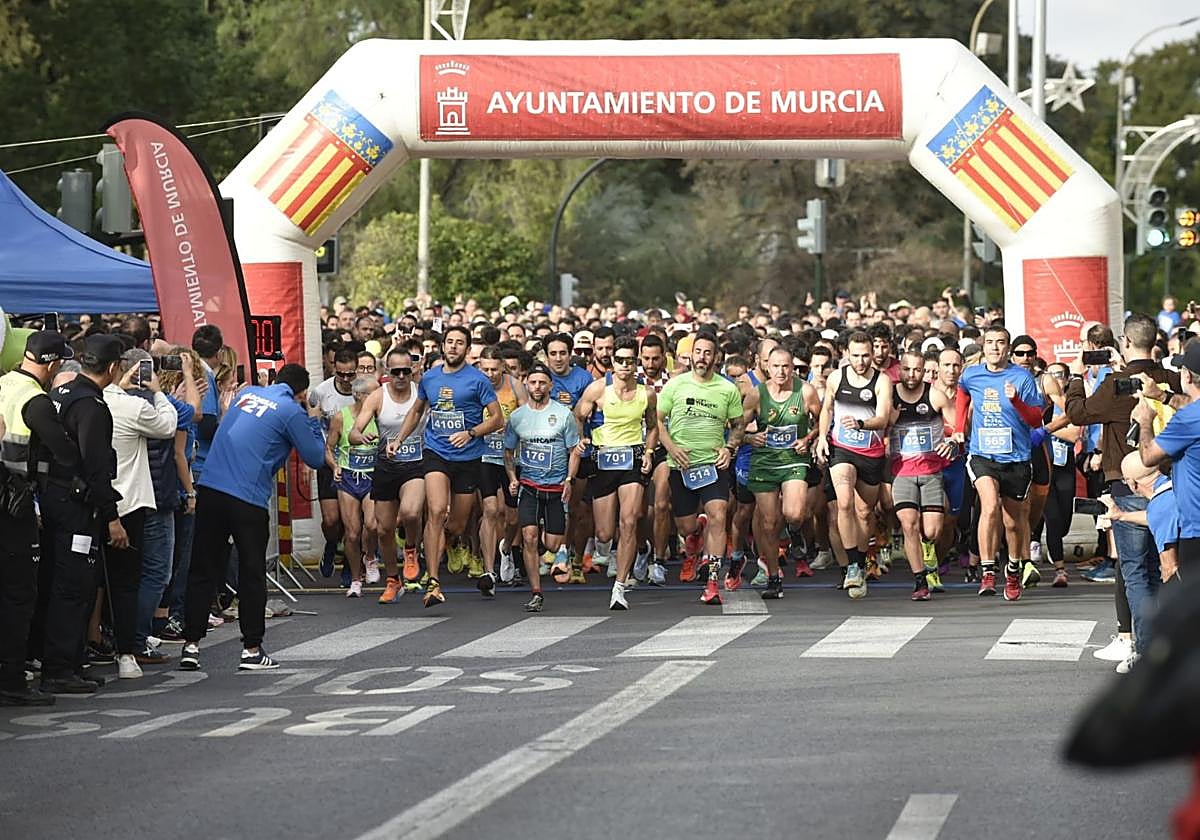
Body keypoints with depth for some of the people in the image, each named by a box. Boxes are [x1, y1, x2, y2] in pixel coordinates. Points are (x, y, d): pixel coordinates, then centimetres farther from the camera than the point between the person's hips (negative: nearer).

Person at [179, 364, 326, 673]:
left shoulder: (248, 393, 16)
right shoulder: (291, 412, -3)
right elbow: (315, 458, 2)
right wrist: (314, 422, 15)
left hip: (209, 488, 5)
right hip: (247, 498, -5)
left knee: (202, 572, 10)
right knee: (252, 575, 7)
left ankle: (191, 646, 8)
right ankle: (252, 650, 8)